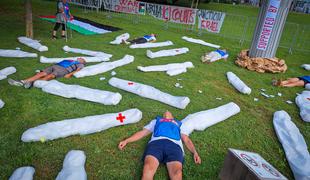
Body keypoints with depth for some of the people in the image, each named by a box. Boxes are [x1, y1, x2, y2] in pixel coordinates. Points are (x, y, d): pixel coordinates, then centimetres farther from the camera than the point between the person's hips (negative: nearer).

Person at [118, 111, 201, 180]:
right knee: (148, 169, -31)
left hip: (174, 144, 0)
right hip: (156, 142, 1)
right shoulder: (156, 121, 39)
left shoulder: (179, 124, 39)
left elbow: (187, 140, 26)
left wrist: (195, 152, 7)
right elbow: (142, 133, 30)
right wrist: (126, 141, 17)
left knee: (177, 173, -32)